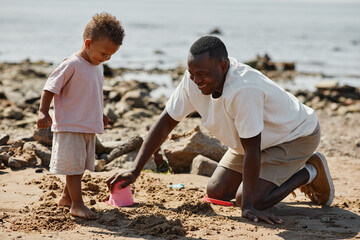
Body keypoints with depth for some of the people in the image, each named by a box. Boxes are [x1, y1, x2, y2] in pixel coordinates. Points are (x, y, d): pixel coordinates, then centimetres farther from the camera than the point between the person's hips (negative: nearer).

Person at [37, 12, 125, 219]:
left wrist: (100, 115, 30)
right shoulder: (71, 65, -17)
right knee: (74, 165, -4)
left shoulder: (98, 67, 8)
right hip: (70, 127, -8)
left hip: (89, 128, 8)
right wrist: (43, 112, -22)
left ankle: (67, 197, 32)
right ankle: (77, 204, 1)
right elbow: (50, 88, -15)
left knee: (80, 166, 16)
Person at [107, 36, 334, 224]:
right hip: (260, 138, 8)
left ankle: (309, 172, 5)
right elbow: (166, 123, -11)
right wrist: (134, 171, -18)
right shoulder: (193, 80, -20)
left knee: (251, 199, -20)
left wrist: (248, 205, -34)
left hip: (296, 134, -8)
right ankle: (282, 174, 24)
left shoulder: (243, 89, -42)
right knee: (216, 192, 5)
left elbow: (251, 149, -37)